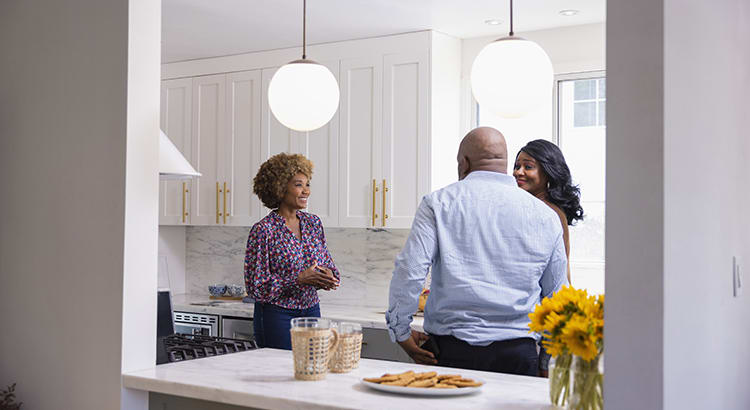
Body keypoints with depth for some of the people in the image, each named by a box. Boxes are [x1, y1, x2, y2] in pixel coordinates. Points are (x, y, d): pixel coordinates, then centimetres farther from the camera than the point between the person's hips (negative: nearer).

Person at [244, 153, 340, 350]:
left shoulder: (313, 223, 5)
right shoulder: (263, 230, -13)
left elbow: (328, 264, 14)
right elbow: (256, 286, -14)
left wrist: (328, 276, -9)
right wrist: (300, 279, -20)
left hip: (311, 311, 6)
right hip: (276, 316, -5)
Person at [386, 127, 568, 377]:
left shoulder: (438, 203, 0)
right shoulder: (545, 216, 8)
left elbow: (409, 271, -8)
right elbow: (557, 296, 15)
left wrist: (401, 333, 3)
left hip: (451, 350, -2)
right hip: (518, 353, 2)